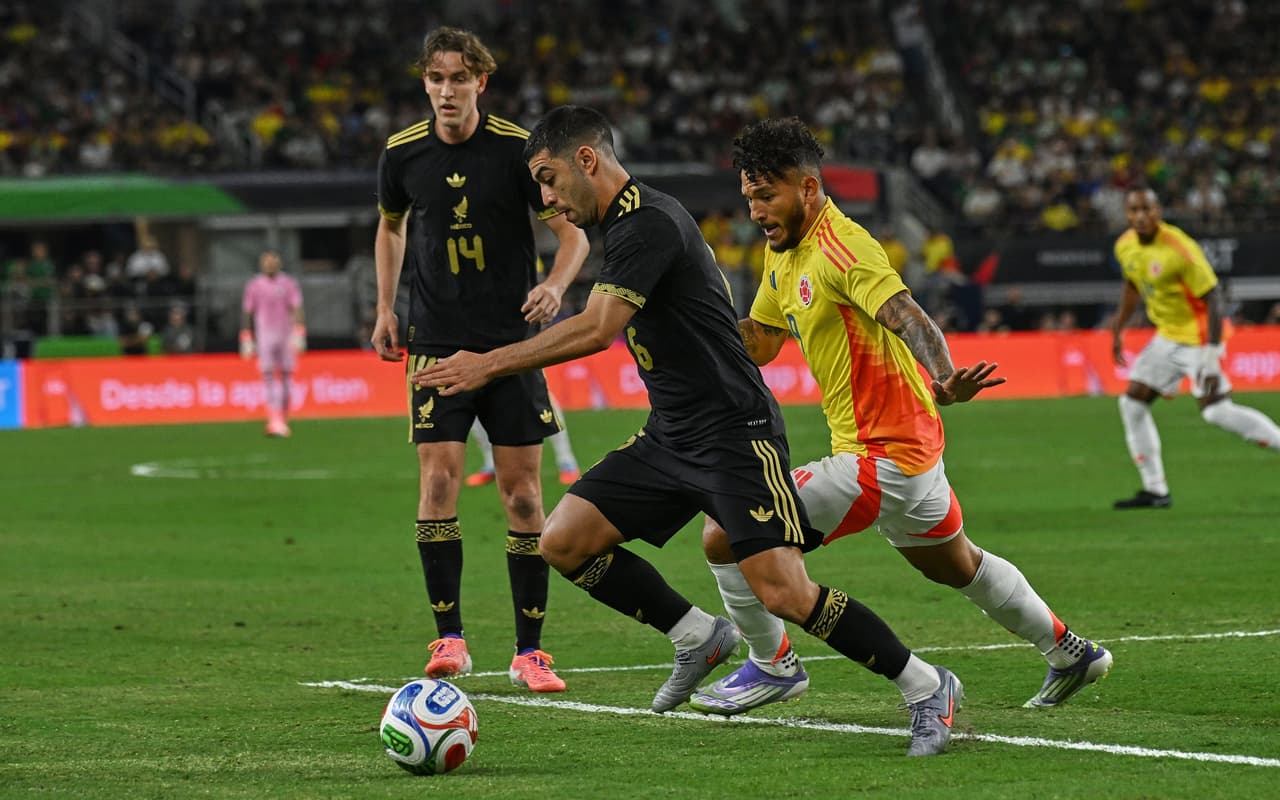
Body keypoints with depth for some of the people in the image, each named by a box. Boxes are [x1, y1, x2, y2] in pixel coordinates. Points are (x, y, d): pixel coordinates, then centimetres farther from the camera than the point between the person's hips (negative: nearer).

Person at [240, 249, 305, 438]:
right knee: (269, 376, -12)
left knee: (285, 377, 5)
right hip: (264, 336, -1)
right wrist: (246, 341, 9)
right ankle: (275, 421, -20)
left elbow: (297, 311, -2)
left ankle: (283, 421, 16)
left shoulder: (289, 284, 5)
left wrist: (299, 336, -14)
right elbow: (247, 314, 11)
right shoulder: (253, 286, 7)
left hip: (286, 335, 1)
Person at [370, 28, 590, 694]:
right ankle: (450, 639, -4)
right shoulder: (402, 153, 2)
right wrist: (385, 307, 13)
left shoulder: (518, 149, -7)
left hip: (513, 342, -1)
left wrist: (554, 284, -23)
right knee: (438, 481, -11)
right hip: (437, 342, 1)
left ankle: (529, 652, 6)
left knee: (523, 494, -1)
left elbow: (572, 234, -4)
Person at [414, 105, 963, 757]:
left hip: (734, 434, -10)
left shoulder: (648, 222, -17)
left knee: (783, 592, -17)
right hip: (671, 436, 10)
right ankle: (698, 637, 14)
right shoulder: (625, 223, 14)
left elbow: (597, 330, -27)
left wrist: (489, 364, -26)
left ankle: (926, 687, -1)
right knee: (563, 542, 0)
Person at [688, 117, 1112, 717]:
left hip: (879, 461, -11)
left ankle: (773, 666, 8)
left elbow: (907, 317, -35)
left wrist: (944, 380, -53)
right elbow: (757, 346, 18)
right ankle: (1070, 653, 45)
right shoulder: (783, 255, 9)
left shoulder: (840, 246, -21)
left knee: (724, 536, -12)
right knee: (958, 566, 30)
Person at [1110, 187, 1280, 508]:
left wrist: (1211, 358, -27)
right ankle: (1155, 491, 9)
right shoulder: (1125, 246, 0)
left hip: (1197, 335, -8)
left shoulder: (1179, 249, -24)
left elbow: (1214, 301, -23)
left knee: (1216, 411, -20)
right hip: (1167, 335, 8)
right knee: (1132, 403, 3)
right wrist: (1118, 329, 22)